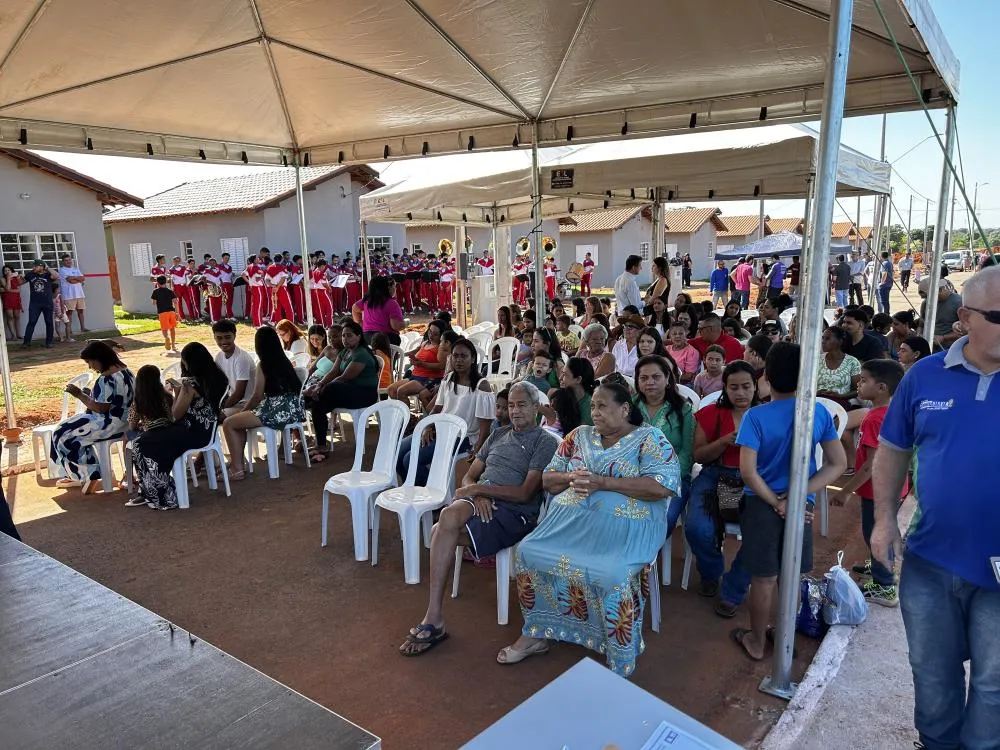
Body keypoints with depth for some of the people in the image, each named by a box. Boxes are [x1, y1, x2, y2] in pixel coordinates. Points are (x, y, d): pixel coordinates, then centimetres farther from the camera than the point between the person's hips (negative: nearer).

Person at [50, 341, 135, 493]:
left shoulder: (107, 378, -25)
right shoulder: (124, 370, 6)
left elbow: (101, 408, -25)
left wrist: (80, 395, -14)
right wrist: (89, 395, 12)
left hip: (110, 424, -10)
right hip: (123, 419, 10)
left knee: (63, 434, 6)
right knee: (72, 428, 20)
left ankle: (87, 475, 12)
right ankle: (77, 476, 24)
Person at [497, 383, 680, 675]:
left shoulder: (649, 438, 0)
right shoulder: (579, 435, 15)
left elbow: (663, 486, -15)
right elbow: (548, 479, 17)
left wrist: (603, 482, -17)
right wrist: (571, 478, -8)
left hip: (624, 527, -5)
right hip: (570, 520, 5)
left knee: (614, 575, -32)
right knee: (527, 552, -15)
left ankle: (620, 666, -11)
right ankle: (536, 634, 3)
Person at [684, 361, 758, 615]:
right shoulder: (710, 414, 6)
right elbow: (698, 456, 3)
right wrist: (725, 441, -13)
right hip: (715, 477, 0)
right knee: (697, 528, -26)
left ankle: (732, 591, -2)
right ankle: (711, 573, 11)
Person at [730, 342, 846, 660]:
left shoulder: (755, 416, -17)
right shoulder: (819, 413, -6)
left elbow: (748, 472, -22)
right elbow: (838, 464, -5)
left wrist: (777, 503, -11)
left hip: (762, 505, -3)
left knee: (764, 577, 10)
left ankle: (756, 642, 26)